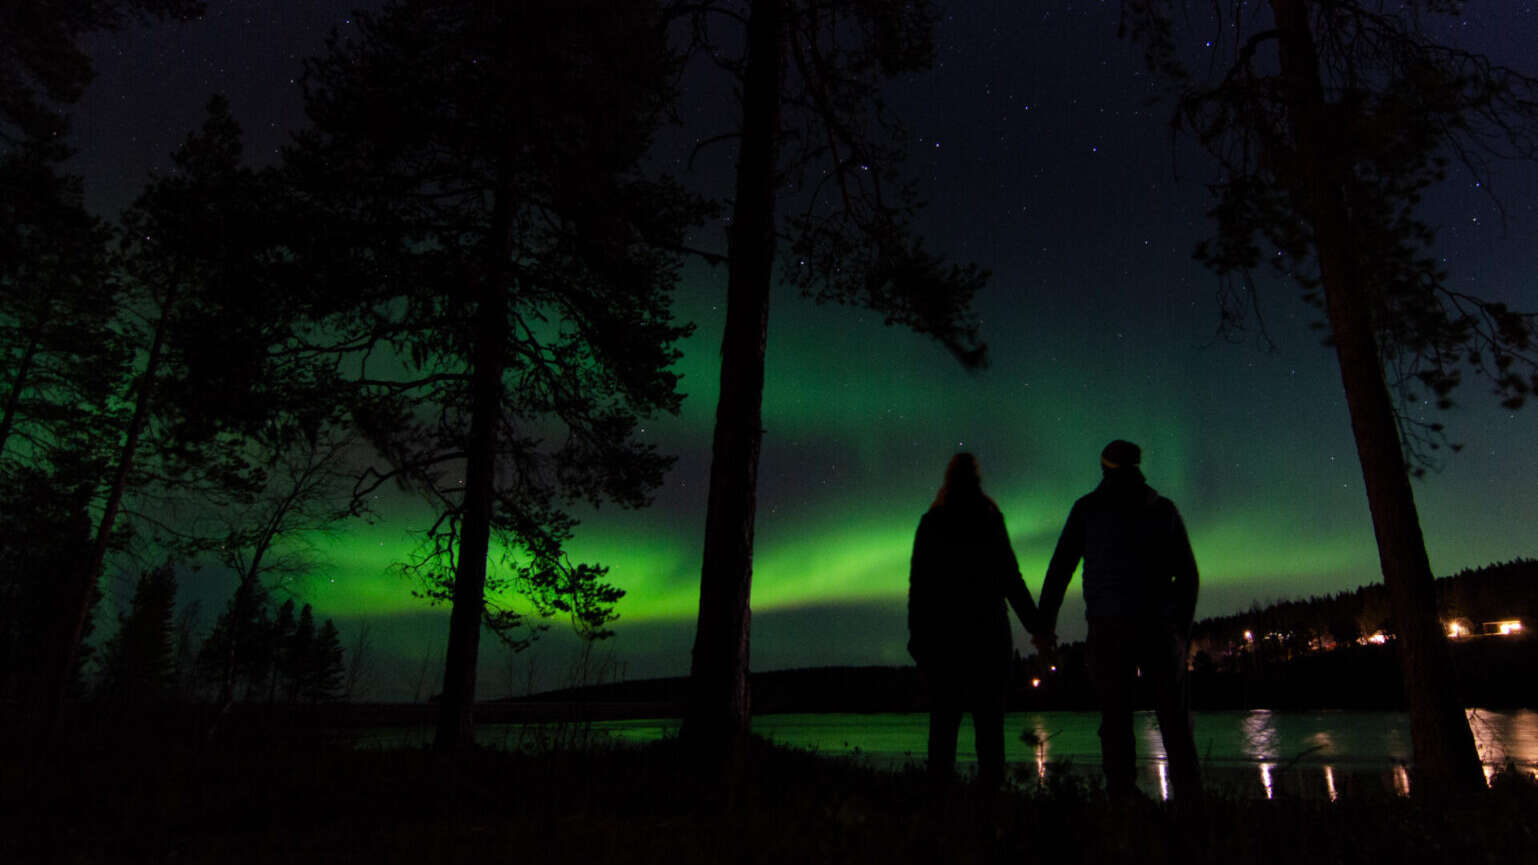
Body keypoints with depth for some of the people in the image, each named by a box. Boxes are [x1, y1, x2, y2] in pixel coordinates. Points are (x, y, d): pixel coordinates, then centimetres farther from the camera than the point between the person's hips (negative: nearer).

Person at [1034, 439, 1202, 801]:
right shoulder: (1164, 509, 13)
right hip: (1160, 626, 2)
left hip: (1109, 626, -1)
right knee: (1176, 721, 7)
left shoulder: (1087, 508, 7)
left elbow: (1060, 567, 1)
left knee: (1116, 722, 2)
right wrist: (1184, 630, 19)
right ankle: (1190, 800, 1)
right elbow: (1188, 575, 12)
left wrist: (1045, 623, 3)